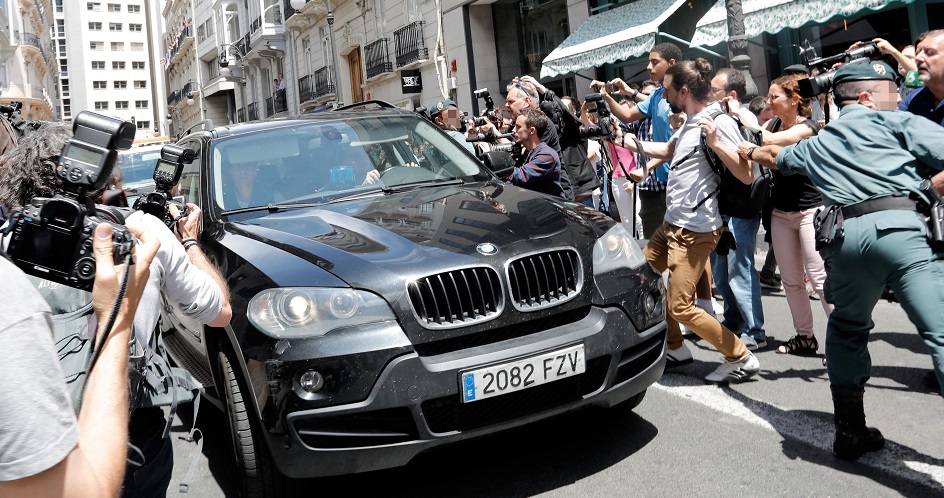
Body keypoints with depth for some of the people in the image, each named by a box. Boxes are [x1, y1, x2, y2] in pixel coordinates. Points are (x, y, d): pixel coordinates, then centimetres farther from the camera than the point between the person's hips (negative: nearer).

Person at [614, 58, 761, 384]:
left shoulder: (719, 123, -16)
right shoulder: (690, 122, 12)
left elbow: (747, 175, -21)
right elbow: (667, 151, 31)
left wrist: (715, 143, -29)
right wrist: (625, 140, 28)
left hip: (695, 230, -10)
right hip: (672, 223, 10)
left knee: (680, 306, -9)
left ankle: (741, 359, 6)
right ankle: (676, 348, 30)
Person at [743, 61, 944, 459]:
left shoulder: (817, 143, 31)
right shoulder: (894, 122, 16)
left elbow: (776, 156, 53)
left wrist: (750, 152, 74)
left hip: (845, 233, 5)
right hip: (898, 225, -5)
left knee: (847, 327, 24)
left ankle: (850, 433, 27)